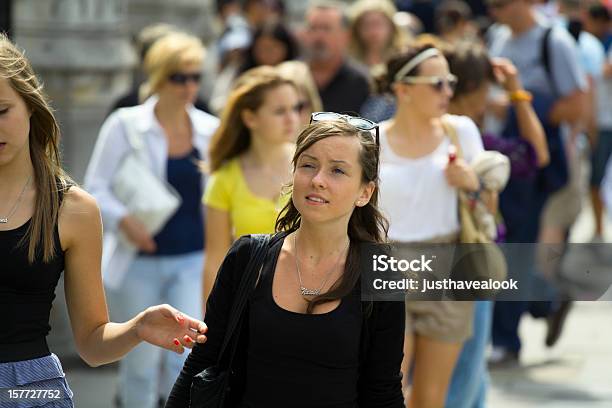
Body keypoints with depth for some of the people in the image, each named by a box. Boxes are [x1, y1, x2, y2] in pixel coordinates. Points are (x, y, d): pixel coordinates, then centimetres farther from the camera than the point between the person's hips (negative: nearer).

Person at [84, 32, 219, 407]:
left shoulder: (210, 130, 3)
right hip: (139, 260, -1)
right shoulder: (125, 125, -5)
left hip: (193, 260, 2)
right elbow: (96, 187, -5)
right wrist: (123, 219, -23)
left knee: (188, 357, -10)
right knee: (141, 362, 6)